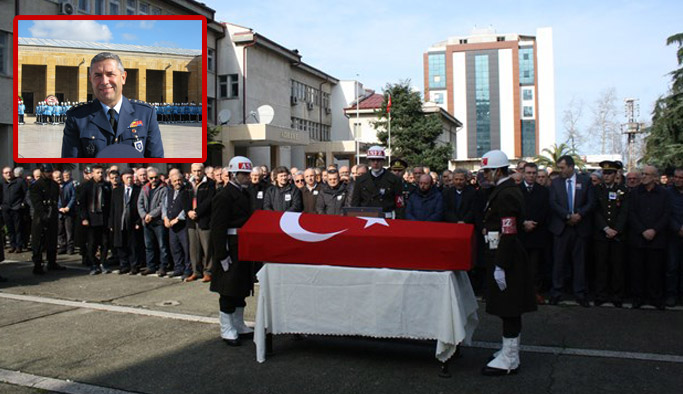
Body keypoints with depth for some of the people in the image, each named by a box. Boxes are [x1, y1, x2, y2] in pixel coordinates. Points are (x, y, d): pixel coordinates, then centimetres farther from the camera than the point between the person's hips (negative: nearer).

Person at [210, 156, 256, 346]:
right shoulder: (224, 196, -15)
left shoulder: (244, 193, 13)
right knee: (228, 290, 1)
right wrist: (222, 255, -21)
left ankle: (239, 325, 29)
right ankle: (227, 330, 12)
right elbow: (218, 227, -19)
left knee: (242, 289, 16)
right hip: (231, 249, -9)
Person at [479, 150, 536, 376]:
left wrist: (500, 266, -23)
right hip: (509, 257, 10)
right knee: (510, 310, 17)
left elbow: (508, 233, -24)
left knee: (508, 310, -2)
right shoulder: (508, 189, 13)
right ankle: (511, 351, 29)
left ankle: (509, 361, 6)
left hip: (506, 257, -10)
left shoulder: (506, 194, -19)